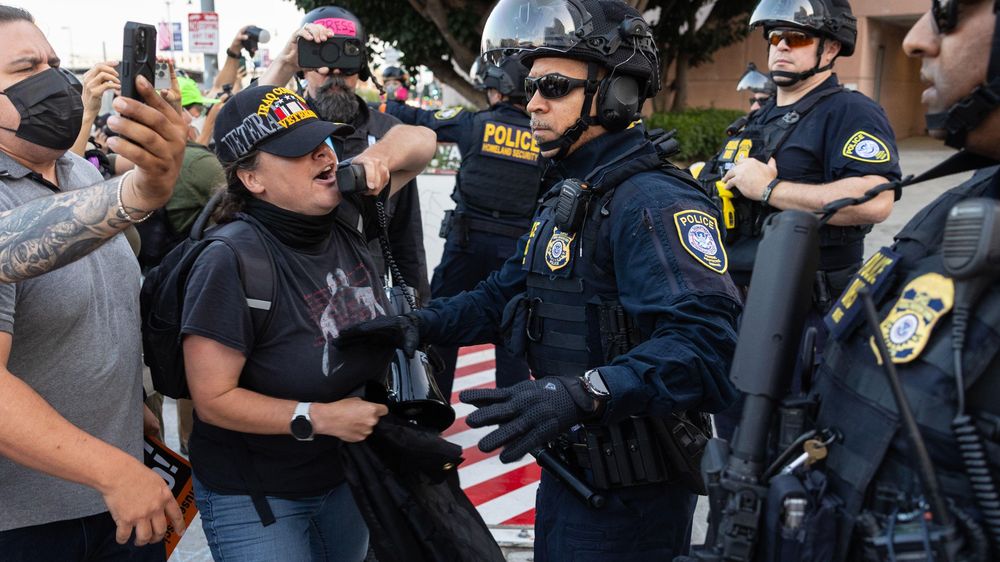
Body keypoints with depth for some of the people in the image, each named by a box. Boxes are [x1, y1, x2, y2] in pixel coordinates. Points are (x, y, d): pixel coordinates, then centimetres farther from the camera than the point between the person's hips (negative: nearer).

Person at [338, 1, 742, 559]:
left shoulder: (655, 203, -23)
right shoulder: (566, 197, 12)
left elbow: (704, 344, -35)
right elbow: (506, 295, 18)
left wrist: (586, 393, -48)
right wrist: (417, 325, 3)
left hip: (627, 496, -9)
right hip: (569, 471, 9)